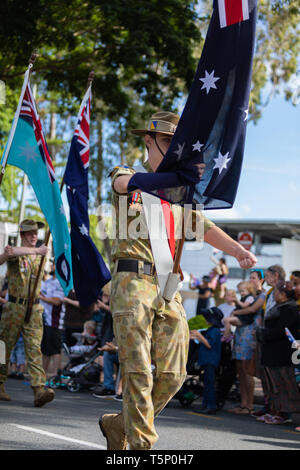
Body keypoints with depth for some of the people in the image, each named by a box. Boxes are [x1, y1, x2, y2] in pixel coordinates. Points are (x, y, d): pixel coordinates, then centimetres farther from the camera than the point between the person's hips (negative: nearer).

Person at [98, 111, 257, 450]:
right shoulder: (125, 177, 7)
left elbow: (204, 227, 8)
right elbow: (127, 182, -19)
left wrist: (237, 250, -13)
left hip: (169, 290, 5)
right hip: (133, 282, -5)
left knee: (172, 375, 2)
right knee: (138, 371, -10)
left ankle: (118, 425, 20)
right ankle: (141, 445, -4)